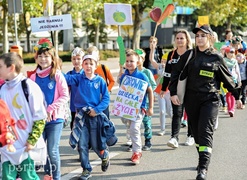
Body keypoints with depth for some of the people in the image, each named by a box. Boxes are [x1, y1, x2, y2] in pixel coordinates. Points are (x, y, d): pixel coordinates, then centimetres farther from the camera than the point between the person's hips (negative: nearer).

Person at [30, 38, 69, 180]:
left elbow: (65, 96, -9)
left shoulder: (58, 75, -6)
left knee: (53, 151, -4)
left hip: (55, 118, -4)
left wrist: (50, 109, -15)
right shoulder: (33, 77, 4)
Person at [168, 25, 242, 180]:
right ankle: (203, 160, 26)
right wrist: (173, 93, -3)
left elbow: (227, 79, 11)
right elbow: (176, 74, 8)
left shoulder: (216, 58, 2)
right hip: (191, 100, 3)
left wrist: (237, 96, 16)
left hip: (210, 99, -3)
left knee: (206, 132, -13)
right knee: (196, 132, 9)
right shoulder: (189, 55, 5)